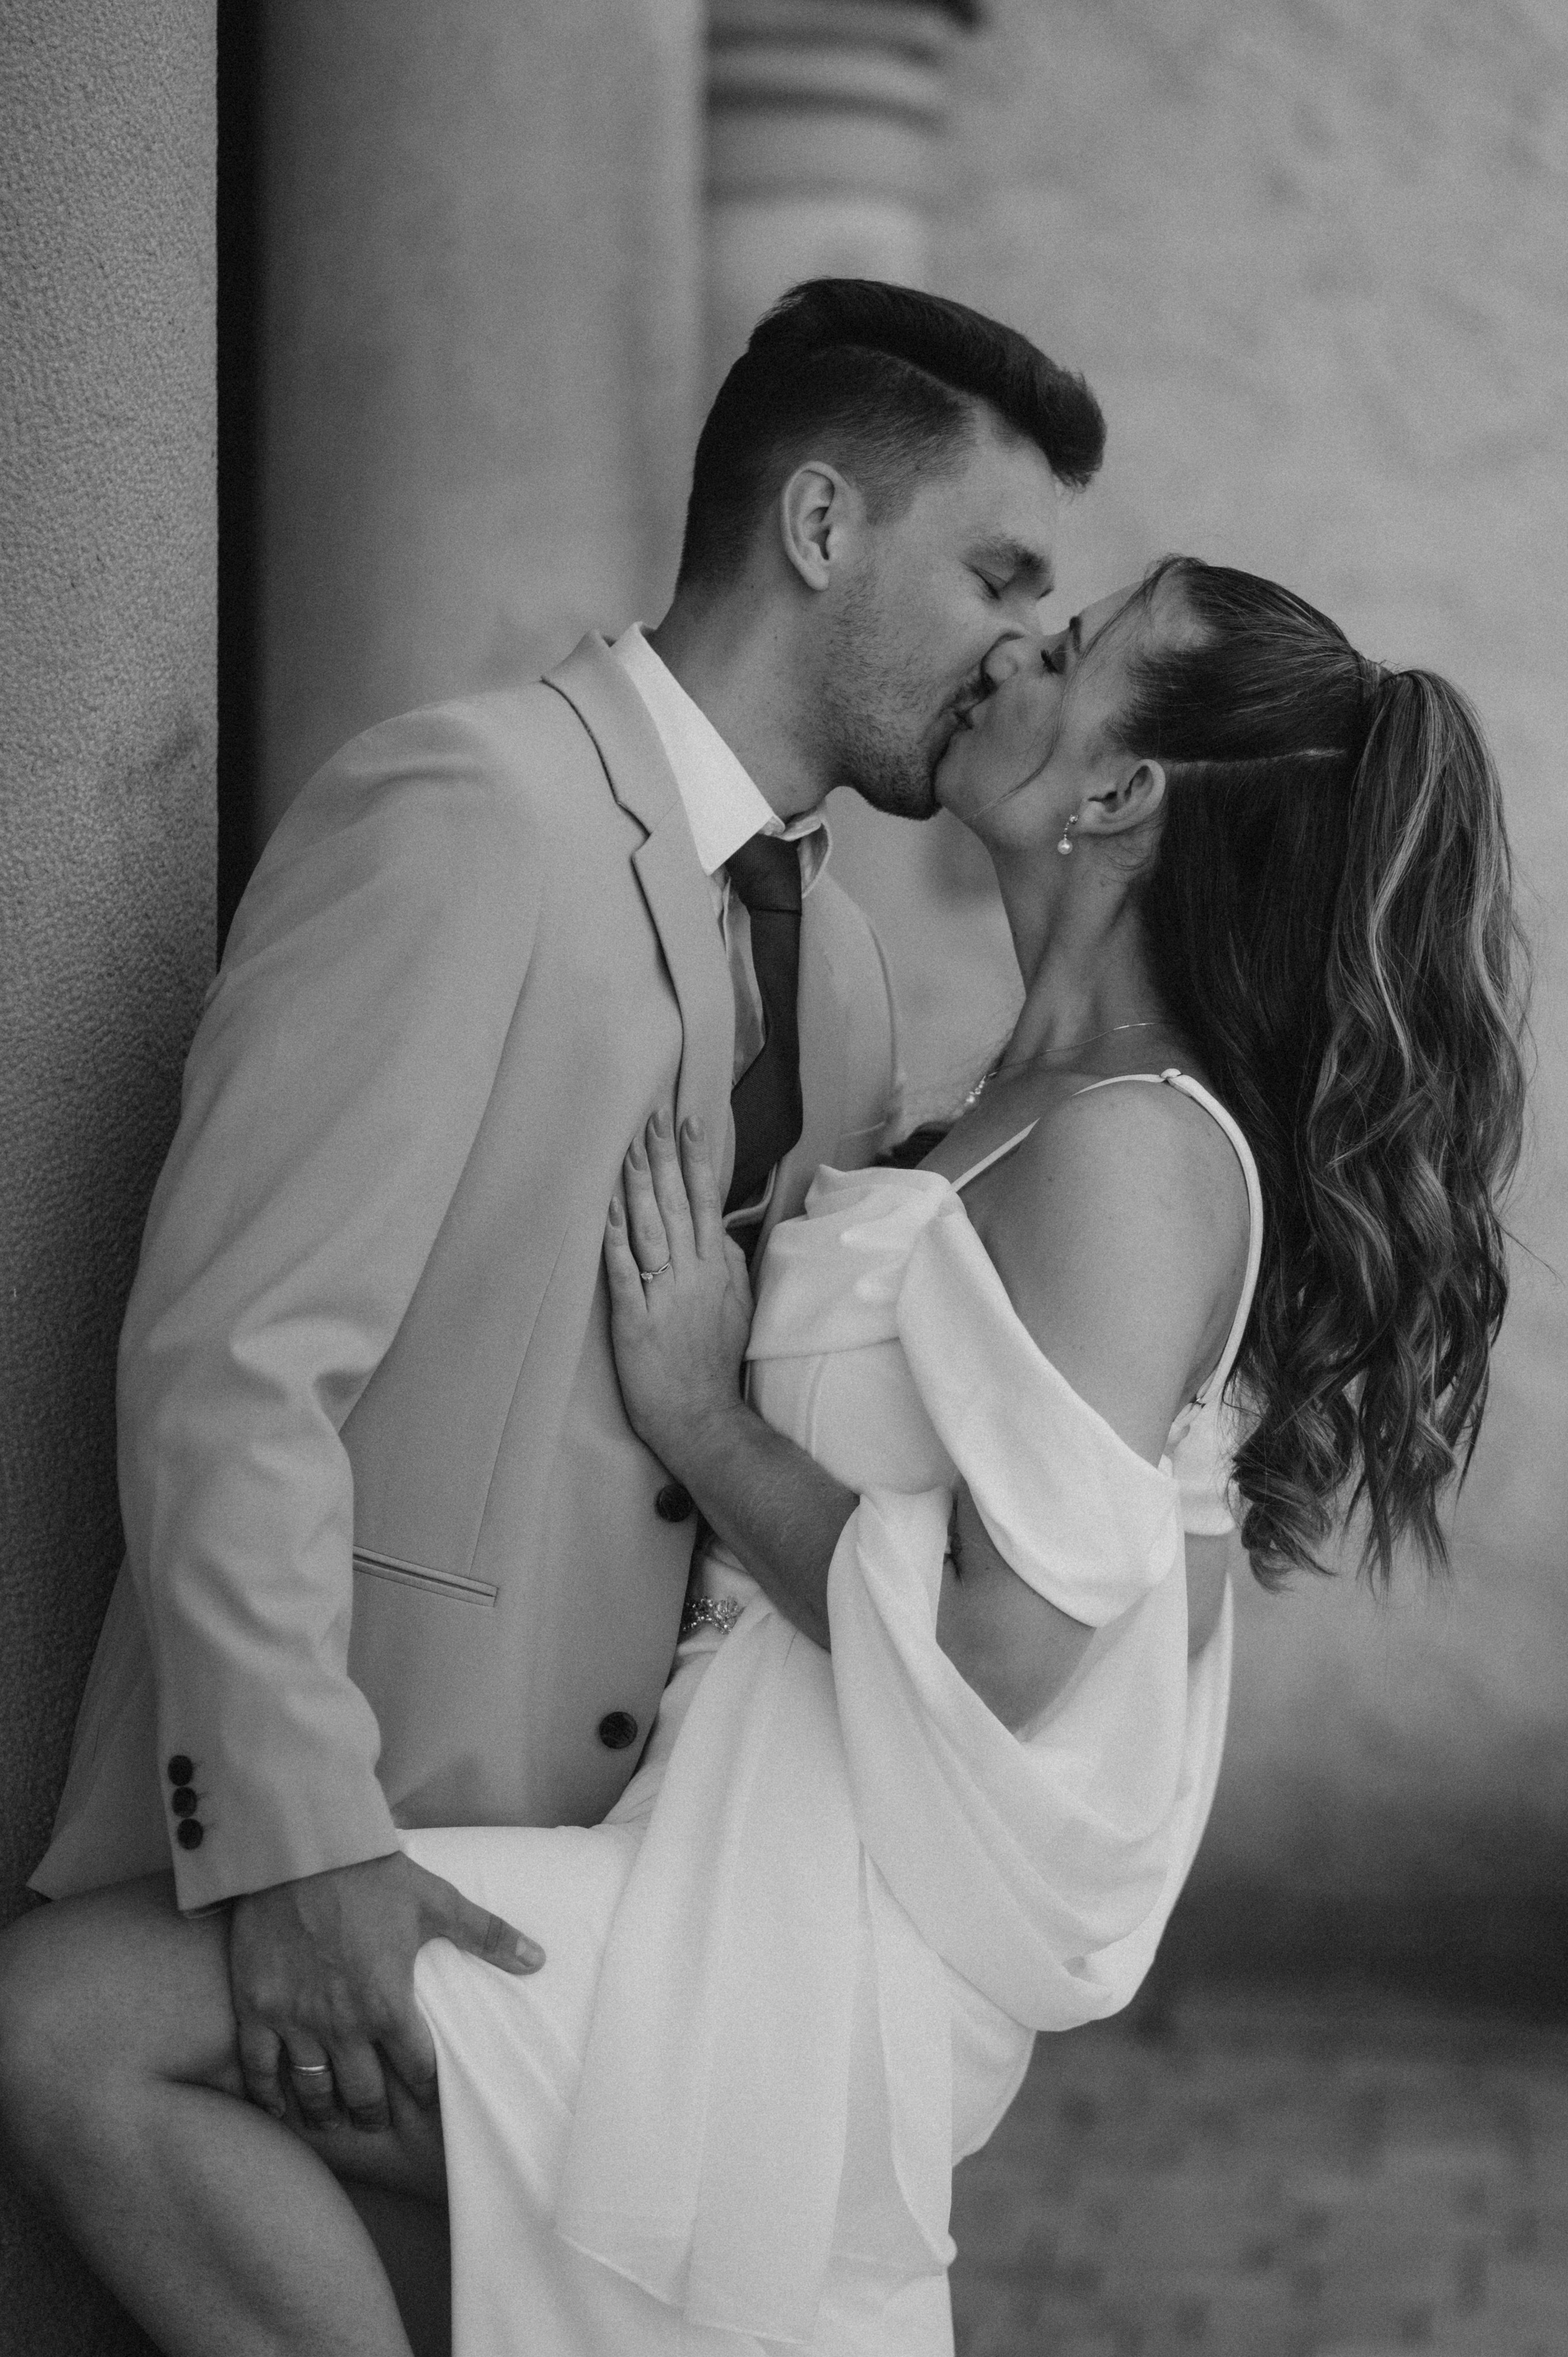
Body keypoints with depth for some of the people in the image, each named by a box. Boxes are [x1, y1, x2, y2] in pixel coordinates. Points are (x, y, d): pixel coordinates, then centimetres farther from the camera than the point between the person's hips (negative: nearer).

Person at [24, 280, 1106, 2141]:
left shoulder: (839, 961, 16)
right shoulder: (466, 813, -11)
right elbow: (232, 1356, -17)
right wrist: (292, 1835, -23)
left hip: (621, 1854, 7)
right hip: (319, 1869, -7)